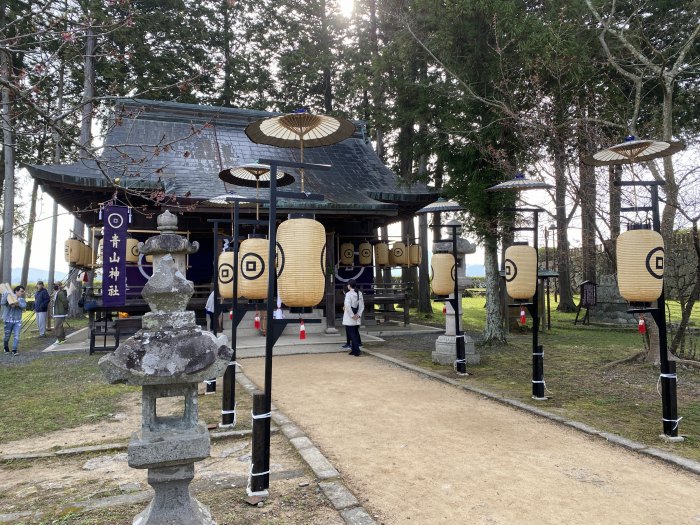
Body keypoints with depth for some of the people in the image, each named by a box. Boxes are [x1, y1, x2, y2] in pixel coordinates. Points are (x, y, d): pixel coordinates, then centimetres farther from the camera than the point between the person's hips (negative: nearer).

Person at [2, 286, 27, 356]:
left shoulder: (22, 300, 8)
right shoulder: (9, 297, -1)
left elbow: (24, 306, -14)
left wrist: (17, 303, -33)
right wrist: (6, 294, -23)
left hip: (18, 321, 2)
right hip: (8, 320, -2)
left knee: (16, 336, -9)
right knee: (7, 336, 10)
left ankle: (14, 350, -6)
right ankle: (6, 347, 35)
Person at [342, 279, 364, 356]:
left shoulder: (348, 294, -13)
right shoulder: (359, 294, 7)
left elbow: (347, 306, -23)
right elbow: (362, 305, 7)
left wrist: (352, 315, -15)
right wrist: (358, 314, 2)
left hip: (349, 319, -6)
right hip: (357, 319, 6)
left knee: (352, 335, -2)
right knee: (355, 334, 13)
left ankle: (356, 351, -4)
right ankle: (354, 350, 18)